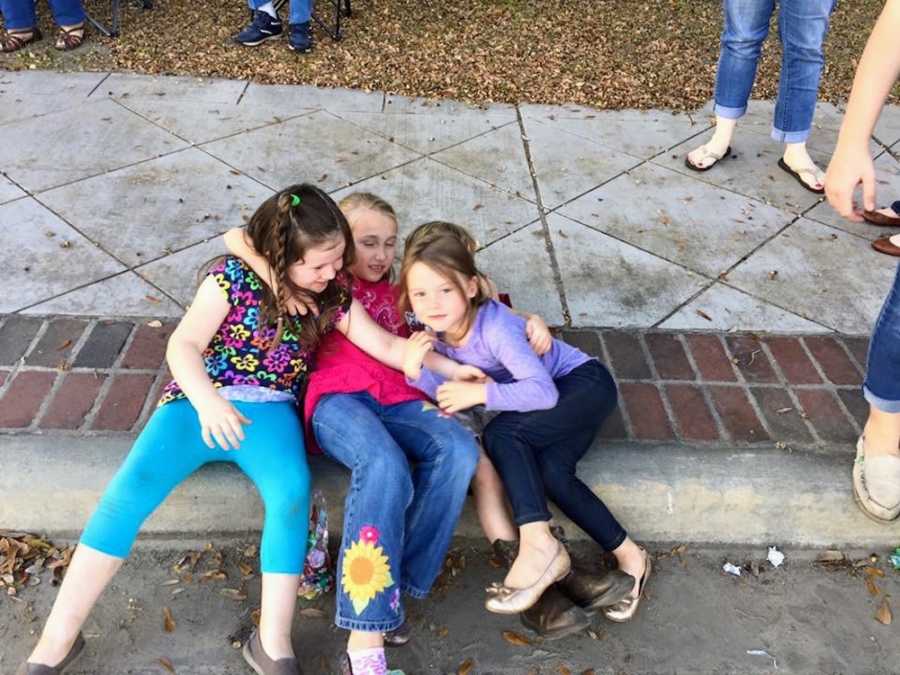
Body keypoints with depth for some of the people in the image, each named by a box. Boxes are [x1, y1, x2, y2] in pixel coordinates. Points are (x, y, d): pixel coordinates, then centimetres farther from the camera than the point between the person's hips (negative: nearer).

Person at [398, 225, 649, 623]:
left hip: (585, 381, -7)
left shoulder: (494, 326, -30)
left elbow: (543, 391, -34)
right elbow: (454, 399, -13)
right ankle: (627, 555, -8)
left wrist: (482, 392, -33)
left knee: (501, 434, -27)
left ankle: (539, 544, -26)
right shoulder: (437, 332, -8)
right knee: (548, 472, -20)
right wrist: (417, 372, -29)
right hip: (555, 398, 7)